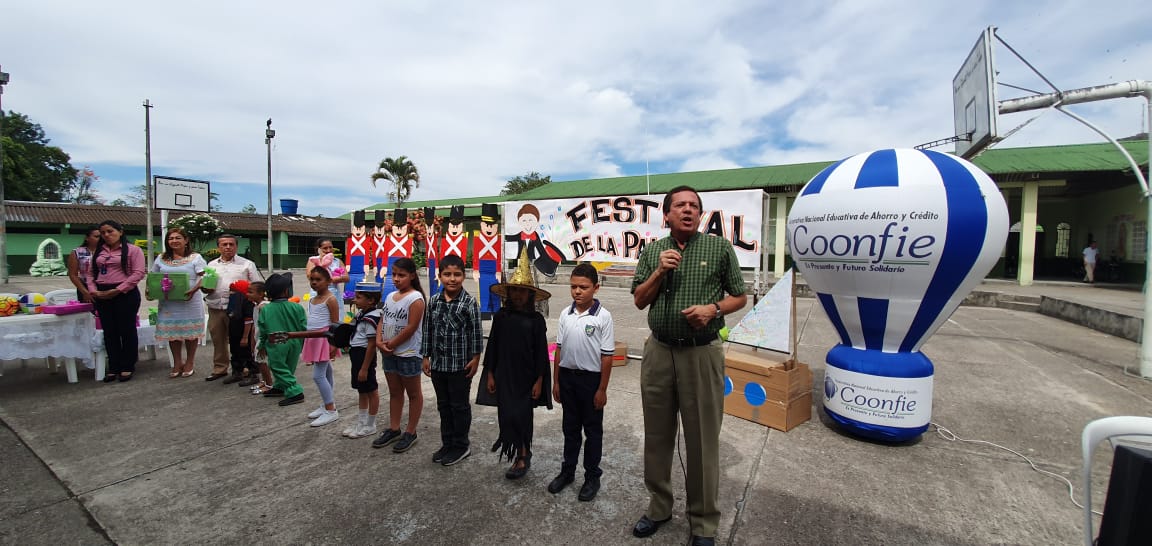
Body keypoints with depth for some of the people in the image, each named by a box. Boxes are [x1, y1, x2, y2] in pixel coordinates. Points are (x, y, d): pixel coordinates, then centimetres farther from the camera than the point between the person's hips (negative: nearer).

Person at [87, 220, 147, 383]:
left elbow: (138, 273, -11)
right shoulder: (98, 252, 15)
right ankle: (114, 367, 17)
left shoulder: (133, 250, -3)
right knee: (109, 332, 9)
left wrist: (117, 290, -15)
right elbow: (91, 272, 14)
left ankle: (128, 367, 11)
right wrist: (93, 290, -3)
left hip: (125, 294, -6)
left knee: (127, 330, 1)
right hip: (102, 296, 6)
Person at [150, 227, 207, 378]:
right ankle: (177, 363, 20)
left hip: (190, 301, -4)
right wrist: (151, 291, -4)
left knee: (190, 331, 3)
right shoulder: (161, 258, 12)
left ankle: (189, 363, 16)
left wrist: (194, 290, -23)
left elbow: (203, 277, -8)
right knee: (172, 332, 8)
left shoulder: (195, 257, -1)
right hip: (168, 302, 4)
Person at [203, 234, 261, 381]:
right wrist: (205, 289, -4)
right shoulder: (211, 265, 15)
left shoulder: (247, 264, 3)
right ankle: (220, 368, 23)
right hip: (215, 308, 4)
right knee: (218, 340, 11)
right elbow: (203, 285, 18)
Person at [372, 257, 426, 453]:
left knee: (413, 393, 8)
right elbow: (382, 321, 9)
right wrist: (379, 341, -7)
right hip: (389, 353, 8)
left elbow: (411, 328, -20)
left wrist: (391, 345, -12)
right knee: (394, 392, 19)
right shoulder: (390, 296, 8)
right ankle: (393, 429, 32)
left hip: (408, 354, -8)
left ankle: (410, 432, 19)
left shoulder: (415, 298, -16)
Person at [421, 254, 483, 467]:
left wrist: (475, 358, -9)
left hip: (460, 365, -5)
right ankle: (447, 443, 33)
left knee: (459, 406, 8)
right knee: (443, 405, 17)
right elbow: (428, 330, 8)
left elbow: (476, 333, -9)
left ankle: (461, 445, 25)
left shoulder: (469, 302, -12)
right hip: (438, 364, 5)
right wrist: (426, 356, 8)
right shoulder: (433, 301, 2)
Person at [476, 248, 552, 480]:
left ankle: (521, 457, 20)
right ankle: (522, 455, 26)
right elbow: (492, 346, 4)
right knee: (507, 416, 8)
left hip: (526, 377, -2)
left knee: (521, 417, 1)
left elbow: (541, 352, -4)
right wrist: (490, 374, 3)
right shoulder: (501, 317, -1)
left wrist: (539, 380, -4)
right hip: (504, 375, 3)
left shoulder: (536, 320, -7)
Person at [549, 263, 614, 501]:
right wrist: (556, 381, 7)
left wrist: (602, 389, -9)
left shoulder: (603, 316, -13)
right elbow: (559, 349, 7)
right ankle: (567, 471, 35)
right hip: (567, 376, 4)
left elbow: (607, 356, -11)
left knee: (593, 430, 12)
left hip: (591, 378, -4)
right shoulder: (565, 314, 0)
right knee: (570, 427, 19)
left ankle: (592, 477, 29)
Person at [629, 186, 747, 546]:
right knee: (657, 435, 15)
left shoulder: (720, 248, 0)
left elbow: (740, 297, 5)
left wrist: (713, 308, -15)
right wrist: (659, 272, -8)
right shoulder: (652, 251, 7)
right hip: (658, 352, 3)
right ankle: (659, 506, 36)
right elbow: (639, 301, 8)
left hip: (701, 354, -2)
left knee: (702, 441, 8)